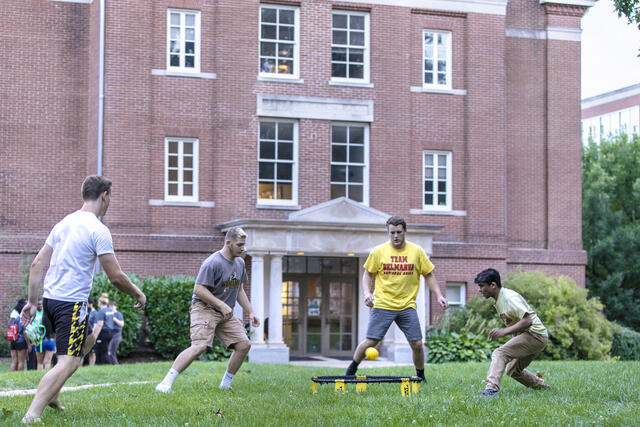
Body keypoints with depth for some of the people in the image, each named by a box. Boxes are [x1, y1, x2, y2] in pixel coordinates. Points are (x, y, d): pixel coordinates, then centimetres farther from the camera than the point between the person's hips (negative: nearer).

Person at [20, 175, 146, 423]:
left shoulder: (64, 223, 11)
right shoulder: (98, 230, -11)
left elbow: (37, 265, 12)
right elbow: (115, 276, -12)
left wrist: (32, 301, 16)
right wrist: (138, 294, 5)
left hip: (50, 298, 9)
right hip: (72, 303, -9)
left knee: (86, 341, 28)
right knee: (68, 363, -10)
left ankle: (52, 395, 25)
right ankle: (31, 416, -22)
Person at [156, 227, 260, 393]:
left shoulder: (239, 263, 13)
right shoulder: (212, 263, -15)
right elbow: (199, 290, -19)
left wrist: (250, 312, 19)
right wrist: (222, 305, -20)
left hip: (226, 313, 8)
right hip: (205, 309, -8)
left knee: (244, 344, -3)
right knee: (200, 346, -25)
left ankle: (226, 384, 11)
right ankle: (166, 382, -25)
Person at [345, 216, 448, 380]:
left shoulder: (417, 251, 4)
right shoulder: (378, 251, 0)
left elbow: (428, 275, 11)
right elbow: (368, 274, 9)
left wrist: (438, 296, 1)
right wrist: (367, 293, -8)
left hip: (408, 306, 1)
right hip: (382, 304, -1)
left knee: (417, 344, -5)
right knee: (371, 341, -7)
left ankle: (421, 377, 17)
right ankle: (351, 370, 15)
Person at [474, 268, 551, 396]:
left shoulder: (510, 297, -19)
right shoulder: (498, 301, 12)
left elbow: (527, 321, -28)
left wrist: (504, 332, -32)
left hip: (535, 334, -10)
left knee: (499, 353, -24)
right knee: (512, 371, 22)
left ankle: (491, 389, -39)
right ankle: (543, 387, 37)